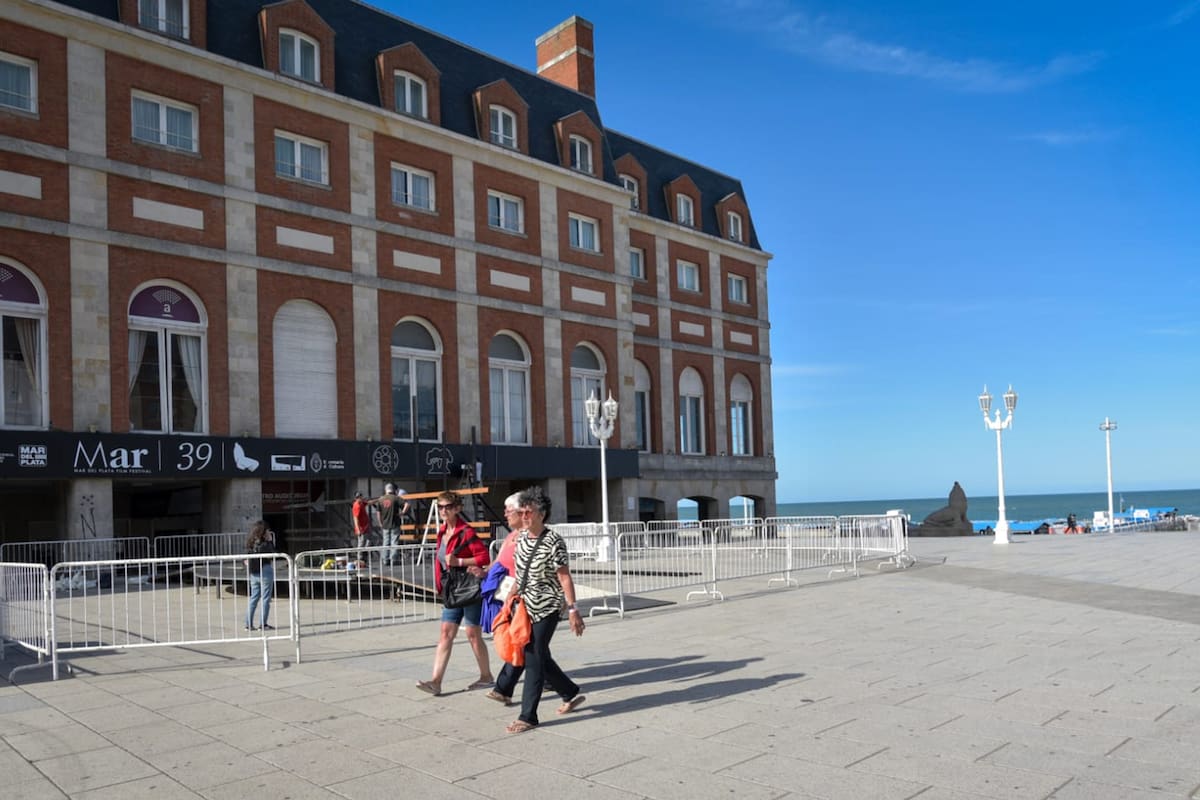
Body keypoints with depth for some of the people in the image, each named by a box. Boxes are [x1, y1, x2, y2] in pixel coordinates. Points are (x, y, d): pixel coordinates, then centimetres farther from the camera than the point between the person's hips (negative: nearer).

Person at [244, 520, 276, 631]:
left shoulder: (250, 542, 3)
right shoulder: (265, 544, -18)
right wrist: (271, 541, -7)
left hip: (253, 573, 7)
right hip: (265, 571, -7)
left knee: (254, 597, 14)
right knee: (265, 599, 2)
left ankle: (249, 624, 14)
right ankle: (263, 624, 4)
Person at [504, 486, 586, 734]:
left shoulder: (553, 542, -15)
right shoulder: (521, 539, 6)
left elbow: (564, 578, -16)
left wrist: (572, 610, -18)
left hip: (547, 609, -8)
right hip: (527, 609, 8)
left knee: (534, 661, -6)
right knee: (540, 658, 15)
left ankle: (528, 717, 2)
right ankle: (571, 694, 34)